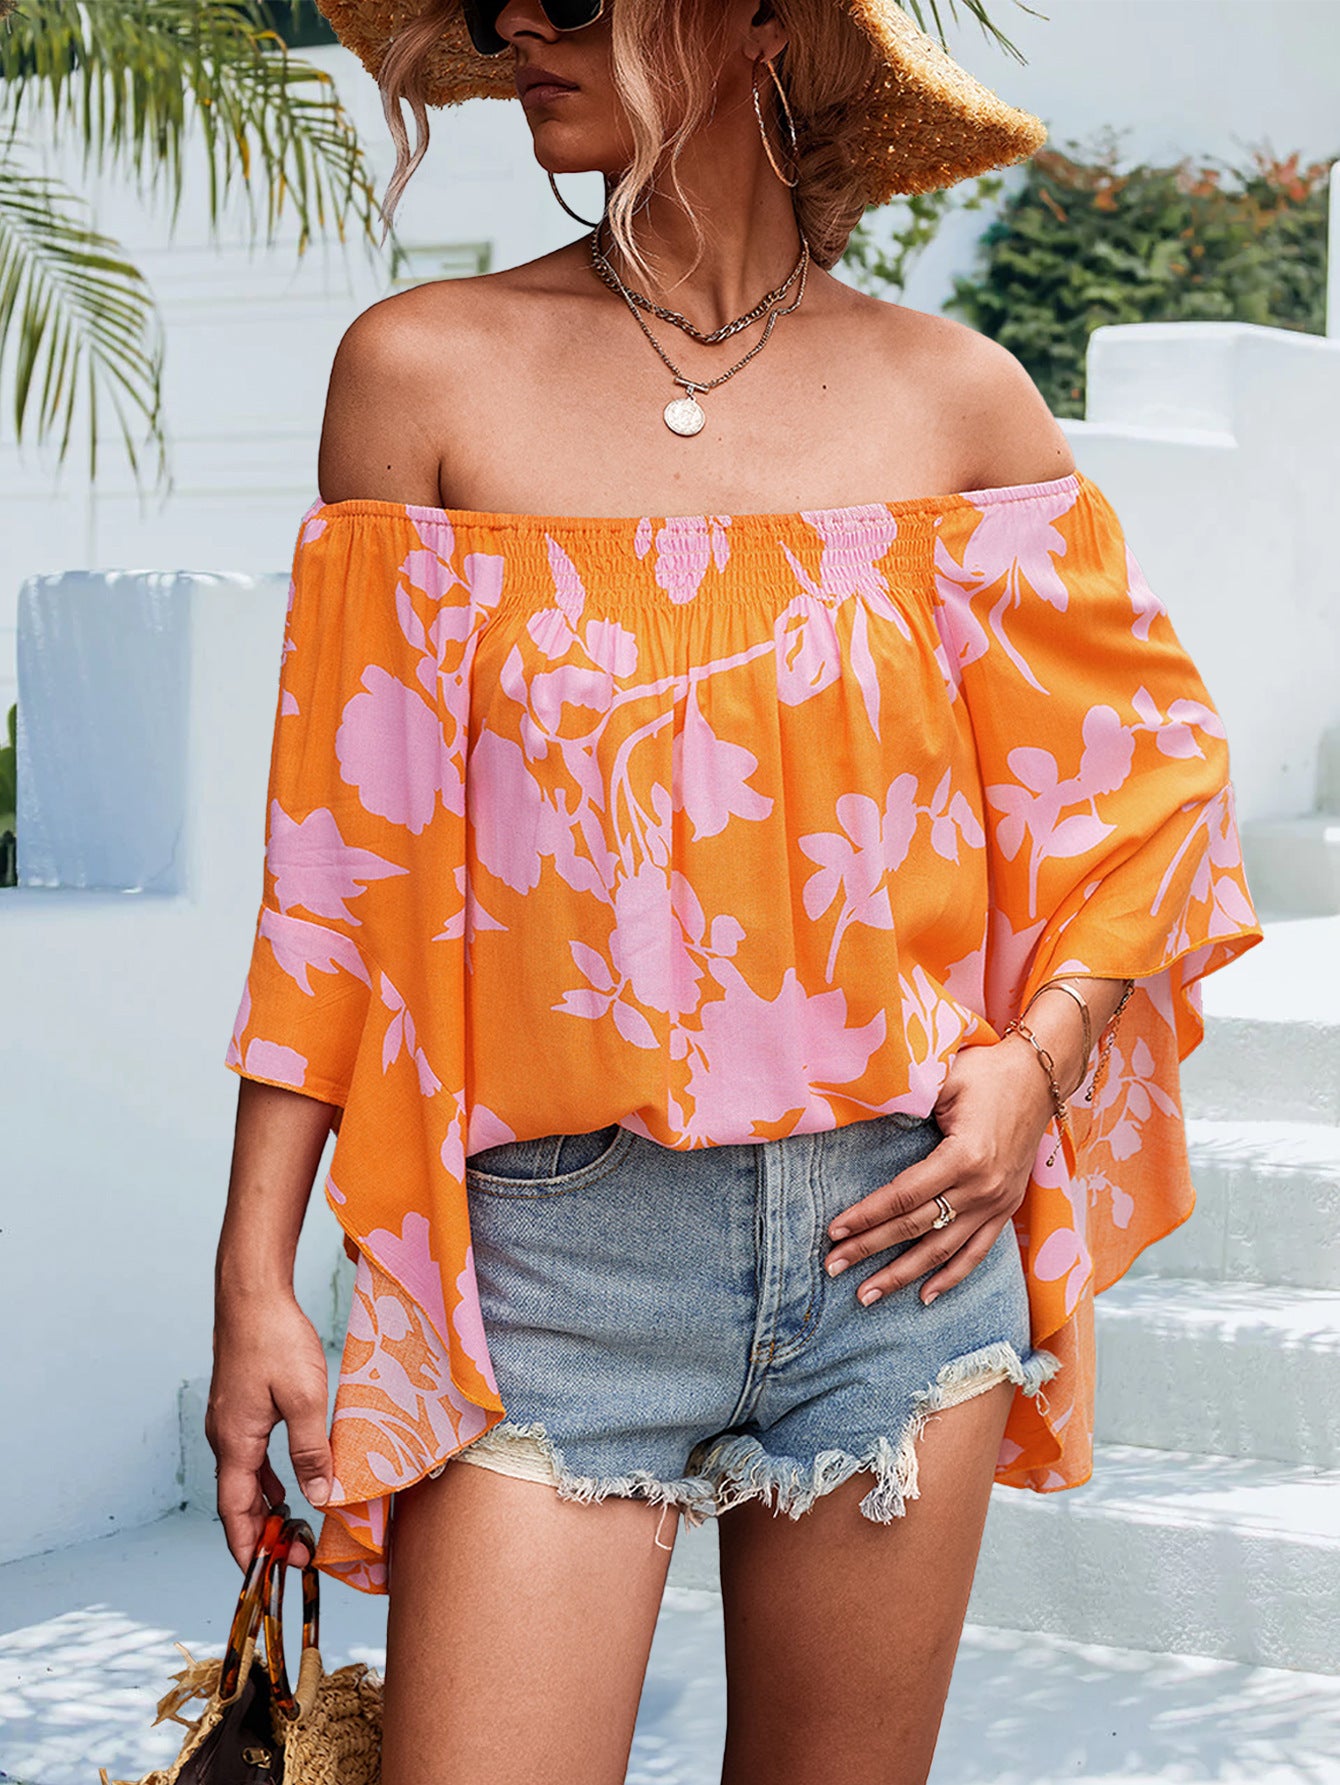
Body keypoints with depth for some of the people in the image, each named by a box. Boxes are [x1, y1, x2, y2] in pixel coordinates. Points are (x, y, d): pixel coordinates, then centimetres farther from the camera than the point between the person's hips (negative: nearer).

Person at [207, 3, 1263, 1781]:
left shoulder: (953, 397, 3)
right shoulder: (427, 369, 1)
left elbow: (1154, 771, 14)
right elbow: (334, 857, 2)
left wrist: (1039, 1056, -1)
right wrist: (257, 1274, 1)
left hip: (897, 1229, 2)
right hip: (551, 1241, -1)